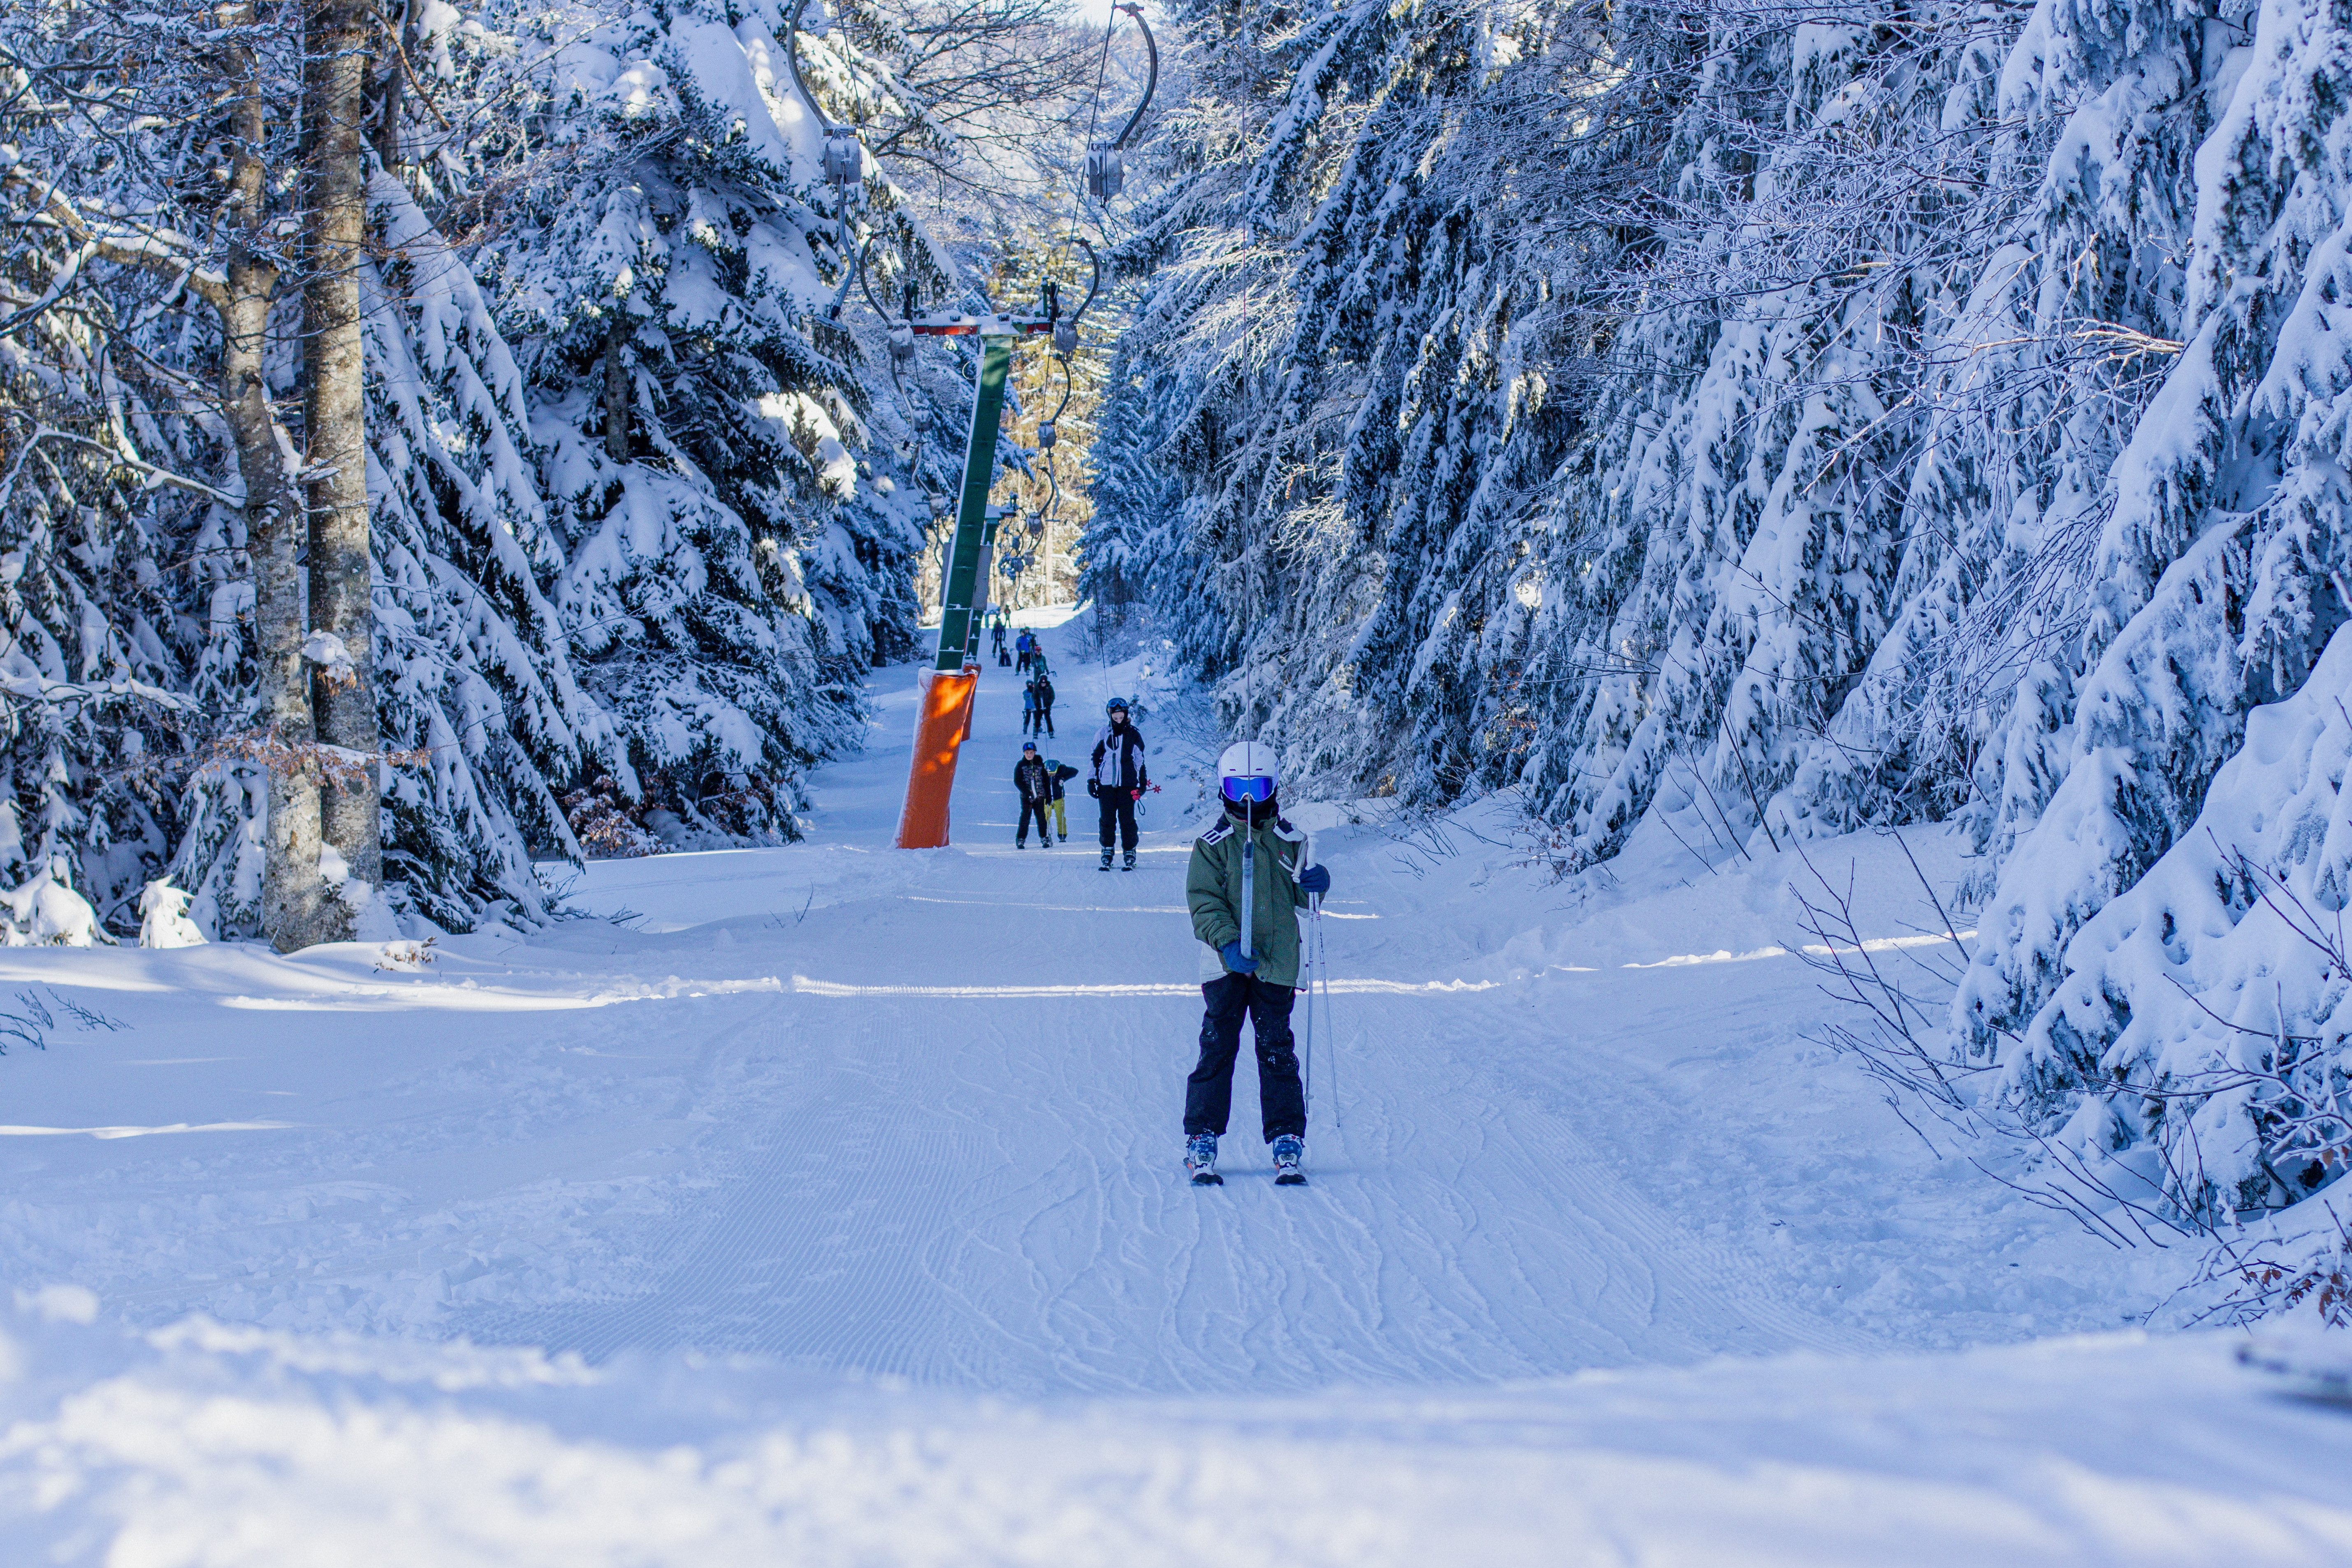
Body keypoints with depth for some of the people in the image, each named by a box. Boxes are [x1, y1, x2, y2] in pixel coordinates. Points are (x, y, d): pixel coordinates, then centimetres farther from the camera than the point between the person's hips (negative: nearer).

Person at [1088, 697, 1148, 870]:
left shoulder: (1134, 734, 6)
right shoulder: (1103, 734, 7)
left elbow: (1140, 759, 12)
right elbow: (1095, 758, 14)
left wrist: (1143, 781, 9)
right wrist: (1092, 780, 10)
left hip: (1127, 784, -1)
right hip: (1106, 784, 1)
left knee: (1127, 820, -3)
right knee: (1107, 820, 1)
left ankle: (1130, 855, 4)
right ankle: (1107, 854, 10)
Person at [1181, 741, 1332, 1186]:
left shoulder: (1289, 841, 10)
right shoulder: (1212, 844, 2)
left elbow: (1298, 896, 16)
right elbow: (1203, 900, -5)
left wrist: (1314, 884, -8)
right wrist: (1227, 941, -20)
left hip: (1276, 962, 2)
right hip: (1226, 963, -2)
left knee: (1277, 1050, 1)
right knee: (1217, 1048, -3)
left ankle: (1287, 1141, 6)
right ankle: (1201, 1140, 3)